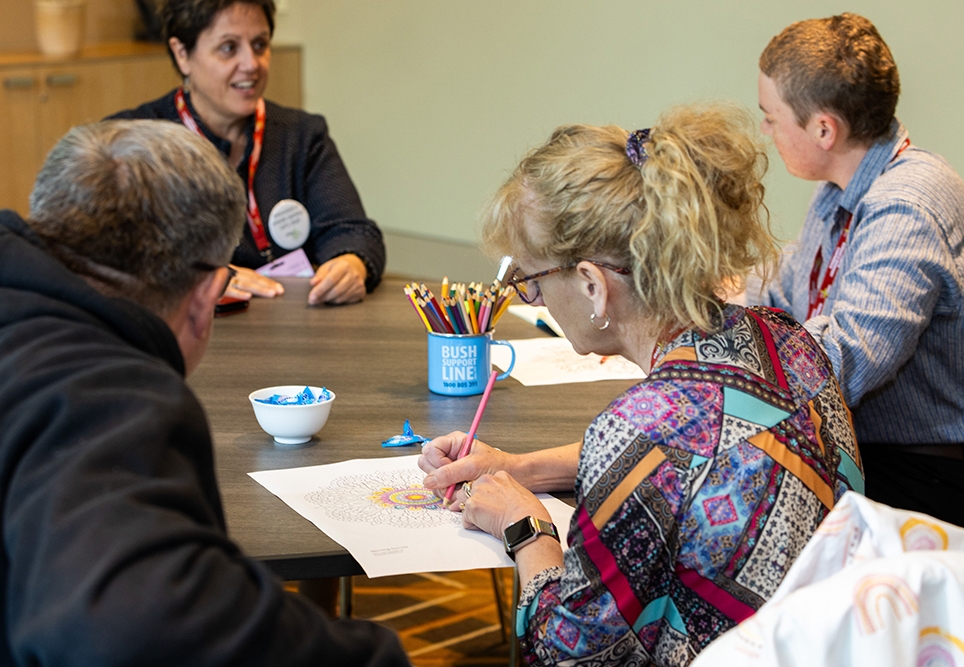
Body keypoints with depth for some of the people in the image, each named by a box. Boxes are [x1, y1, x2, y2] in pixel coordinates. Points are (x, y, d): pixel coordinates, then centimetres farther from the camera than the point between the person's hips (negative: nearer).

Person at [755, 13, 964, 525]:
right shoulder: (840, 192, 9)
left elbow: (841, 365, -32)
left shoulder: (906, 212, -22)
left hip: (919, 480, -9)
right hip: (845, 444, 9)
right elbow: (781, 307, 19)